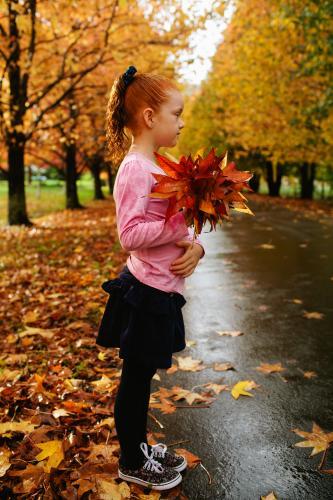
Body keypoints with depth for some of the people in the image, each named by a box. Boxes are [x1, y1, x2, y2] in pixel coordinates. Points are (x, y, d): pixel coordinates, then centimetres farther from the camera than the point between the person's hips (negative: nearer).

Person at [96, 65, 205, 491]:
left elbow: (170, 226, 12)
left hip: (159, 292, 9)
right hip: (146, 293, -9)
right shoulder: (135, 169, -18)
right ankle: (132, 463, 26)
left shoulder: (156, 167, 12)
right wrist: (182, 225, -20)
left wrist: (194, 245, -7)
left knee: (142, 376, 20)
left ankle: (139, 446, 38)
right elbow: (130, 234, -25)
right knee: (136, 378, 7)